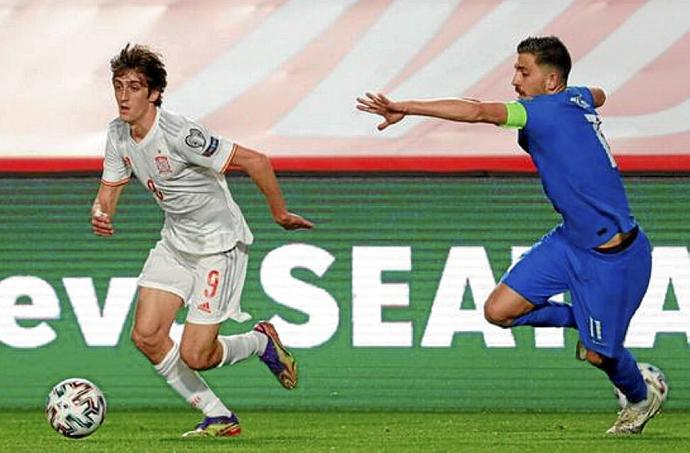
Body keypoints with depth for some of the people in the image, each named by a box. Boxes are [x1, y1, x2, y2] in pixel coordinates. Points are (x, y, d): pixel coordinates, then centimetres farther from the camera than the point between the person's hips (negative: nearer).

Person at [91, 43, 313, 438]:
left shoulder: (179, 134, -28)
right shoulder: (119, 135, -3)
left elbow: (255, 161, -26)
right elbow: (111, 187, 9)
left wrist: (280, 214, -17)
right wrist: (101, 213, -15)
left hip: (220, 243, -8)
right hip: (176, 242, 8)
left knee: (195, 356, -12)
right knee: (146, 335, -6)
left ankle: (262, 342, 21)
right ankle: (219, 418, 9)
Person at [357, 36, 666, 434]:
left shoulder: (549, 110, -23)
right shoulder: (579, 99, 2)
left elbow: (476, 112, -33)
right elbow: (599, 95, 30)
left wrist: (405, 108, -35)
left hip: (614, 255, -9)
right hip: (572, 238, 9)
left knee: (598, 354, 7)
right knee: (499, 311, -1)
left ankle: (643, 398, 38)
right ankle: (582, 321, 22)